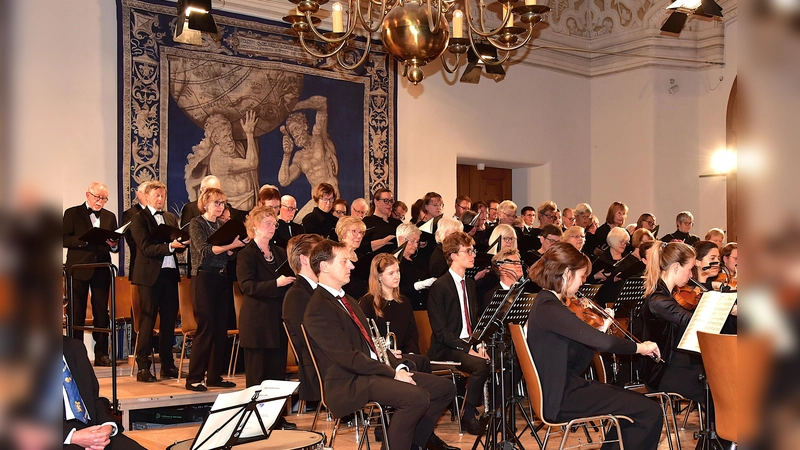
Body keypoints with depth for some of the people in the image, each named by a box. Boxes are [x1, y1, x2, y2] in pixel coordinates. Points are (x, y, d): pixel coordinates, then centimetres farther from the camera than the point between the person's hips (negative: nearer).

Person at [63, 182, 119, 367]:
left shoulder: (110, 217, 14)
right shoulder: (72, 213, 4)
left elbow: (115, 246, 13)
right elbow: (65, 240, -5)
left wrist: (114, 245, -10)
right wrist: (86, 240, -18)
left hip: (101, 270, 3)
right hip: (78, 269, -3)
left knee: (101, 313, 3)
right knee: (77, 313, 1)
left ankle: (101, 353, 8)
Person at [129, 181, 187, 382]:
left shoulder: (172, 218, 17)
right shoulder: (139, 218, -1)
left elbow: (178, 247, 13)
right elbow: (146, 248, -12)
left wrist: (183, 242, -9)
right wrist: (169, 246, -25)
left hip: (170, 273, 6)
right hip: (150, 274, -6)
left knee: (169, 320, 9)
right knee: (147, 320, -3)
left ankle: (167, 365, 17)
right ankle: (143, 367, 1)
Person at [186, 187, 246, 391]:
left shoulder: (223, 225, 14)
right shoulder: (196, 223, -2)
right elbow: (204, 250, -17)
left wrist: (239, 245, -6)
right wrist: (230, 245, -26)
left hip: (223, 279, 6)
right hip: (204, 279, -6)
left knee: (221, 328, 6)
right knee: (205, 328, -8)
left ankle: (215, 375, 15)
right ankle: (194, 378, -1)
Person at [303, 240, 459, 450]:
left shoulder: (348, 300, 19)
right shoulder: (318, 309, -14)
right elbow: (347, 358, -20)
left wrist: (398, 366, 2)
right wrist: (392, 373, -16)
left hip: (373, 369, 10)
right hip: (349, 384, -10)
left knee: (445, 387, 4)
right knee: (417, 397, -30)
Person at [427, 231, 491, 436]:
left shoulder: (470, 284, 14)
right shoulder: (439, 287, -10)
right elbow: (440, 331, -15)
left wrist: (480, 345, -2)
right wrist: (467, 349, -22)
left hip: (470, 344, 7)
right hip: (446, 349, -7)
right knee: (480, 365, -31)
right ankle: (468, 416, -13)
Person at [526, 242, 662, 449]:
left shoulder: (548, 302, 10)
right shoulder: (549, 308, -21)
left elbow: (577, 360, 12)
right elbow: (603, 343, -29)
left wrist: (601, 329, 6)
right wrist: (640, 347, -13)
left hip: (566, 388, 10)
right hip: (562, 399, -10)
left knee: (635, 405, 18)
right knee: (650, 412, -9)